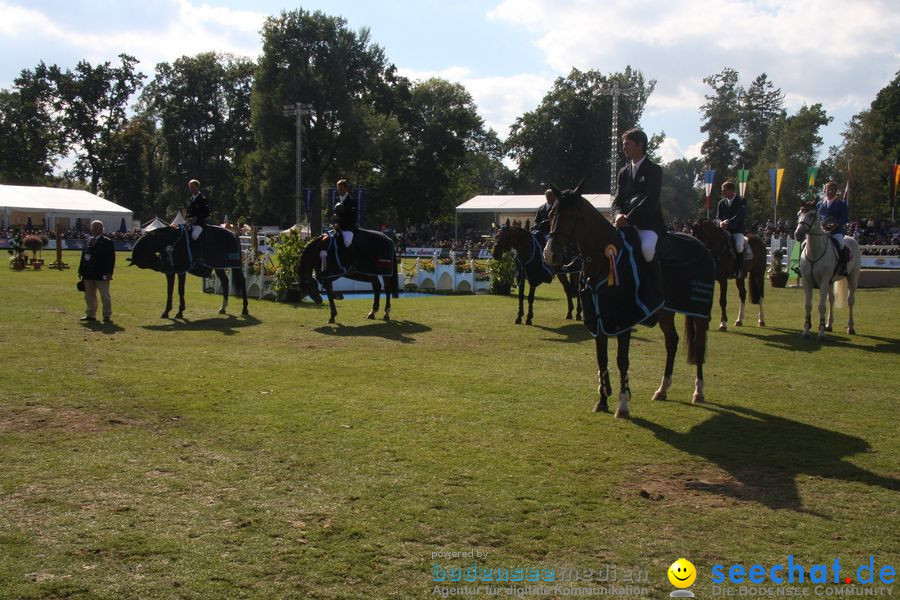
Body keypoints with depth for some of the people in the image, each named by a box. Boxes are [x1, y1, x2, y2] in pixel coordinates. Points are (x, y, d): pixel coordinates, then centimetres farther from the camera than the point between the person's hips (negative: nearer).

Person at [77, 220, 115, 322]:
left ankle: (107, 315, 6)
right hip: (89, 275, 7)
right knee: (89, 296, 13)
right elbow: (83, 256, 15)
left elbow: (111, 258, -11)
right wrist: (81, 271, 11)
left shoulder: (107, 242, -6)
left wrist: (109, 273, -17)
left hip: (101, 275, -7)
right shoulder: (88, 241, 13)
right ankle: (91, 315, 21)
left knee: (105, 296, -1)